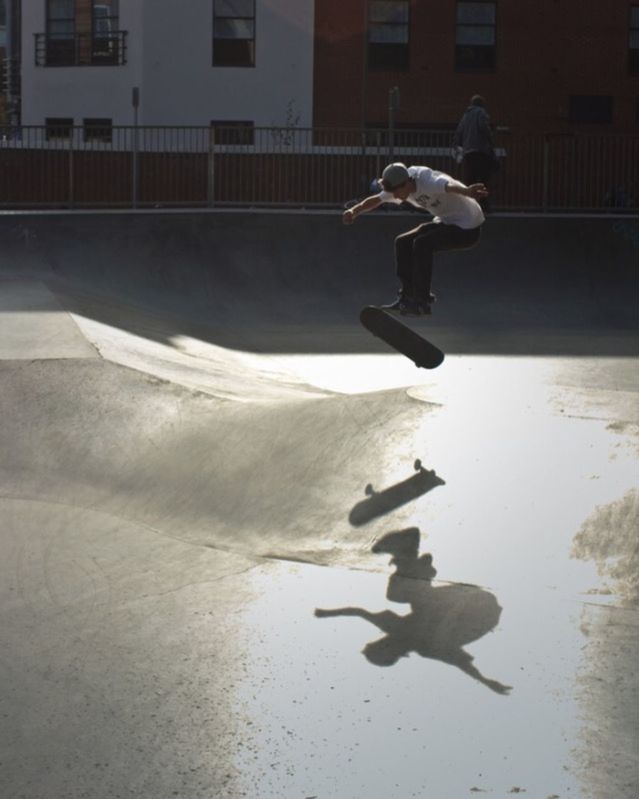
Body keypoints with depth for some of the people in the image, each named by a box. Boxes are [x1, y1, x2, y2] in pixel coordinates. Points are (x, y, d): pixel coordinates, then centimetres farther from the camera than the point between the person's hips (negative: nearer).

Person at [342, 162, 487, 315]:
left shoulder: (429, 182, -32)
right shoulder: (399, 184, -5)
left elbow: (450, 186, -54)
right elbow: (376, 200, 8)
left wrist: (467, 192, -76)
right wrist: (355, 210, -10)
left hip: (468, 228, -9)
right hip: (446, 222, 9)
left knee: (422, 244, -25)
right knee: (403, 243, 1)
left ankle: (422, 302, -17)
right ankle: (407, 297, 9)